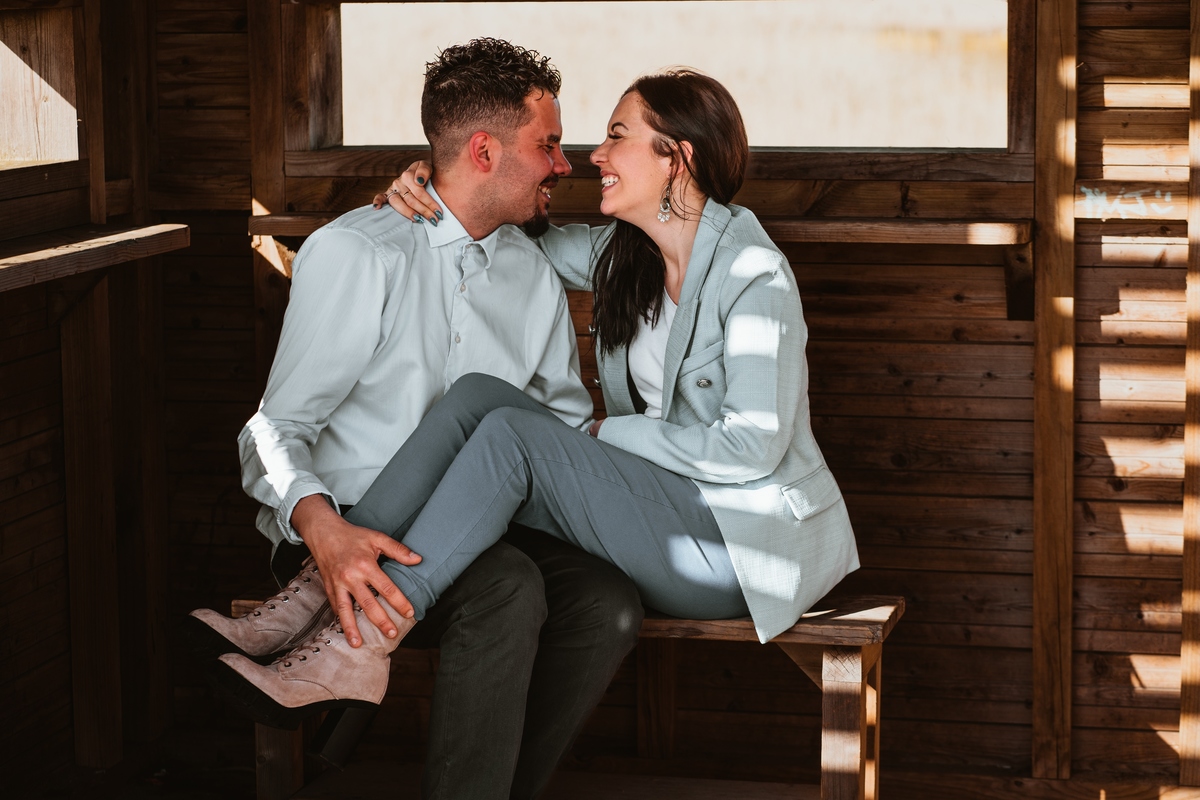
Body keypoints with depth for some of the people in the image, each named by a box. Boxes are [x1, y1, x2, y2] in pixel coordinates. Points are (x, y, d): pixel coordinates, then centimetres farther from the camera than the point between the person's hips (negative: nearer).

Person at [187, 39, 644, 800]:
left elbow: (565, 420, 23)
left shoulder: (533, 273, 14)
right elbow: (278, 429, -12)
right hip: (352, 521, -6)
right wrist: (325, 532, -33)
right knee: (507, 589, -35)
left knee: (607, 603, -24)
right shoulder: (355, 253, -7)